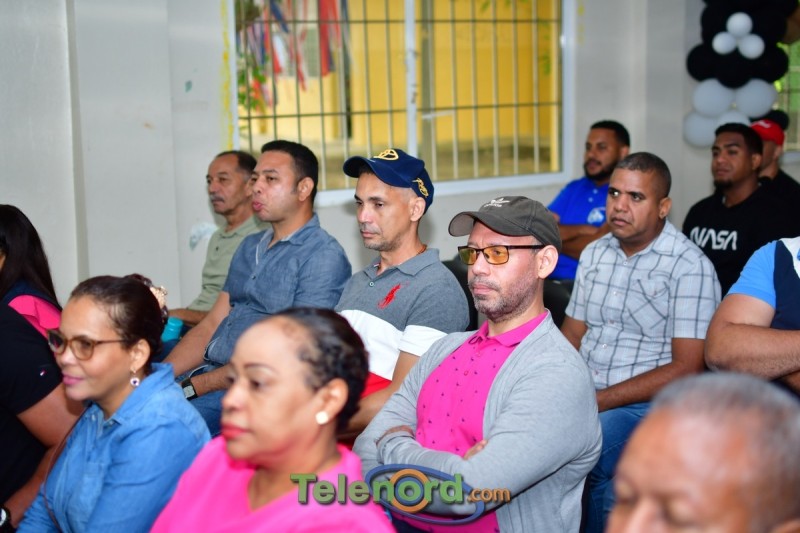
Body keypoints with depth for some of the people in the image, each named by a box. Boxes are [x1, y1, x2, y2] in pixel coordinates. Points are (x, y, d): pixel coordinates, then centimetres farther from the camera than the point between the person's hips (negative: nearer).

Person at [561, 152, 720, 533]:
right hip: (582, 395, 6)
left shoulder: (689, 266, -8)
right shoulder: (594, 254, 12)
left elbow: (686, 369, -13)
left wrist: (599, 400, -17)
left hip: (647, 403, -6)